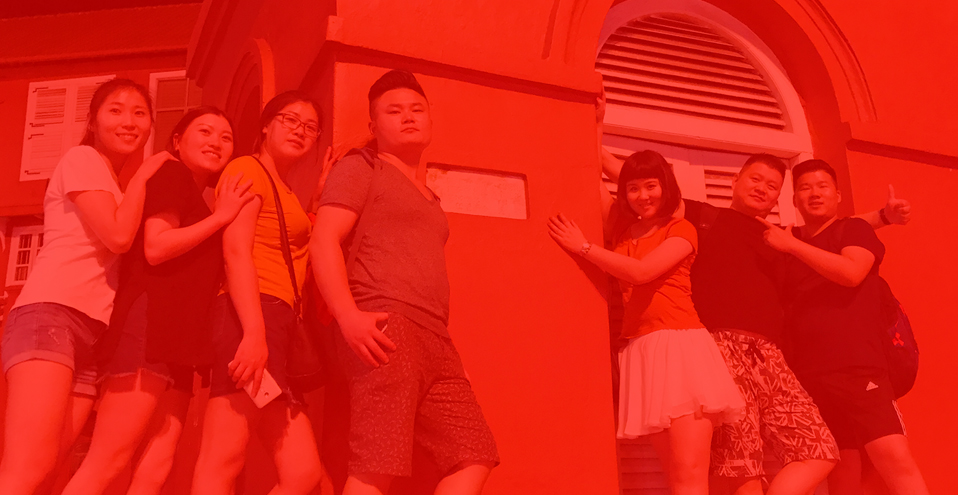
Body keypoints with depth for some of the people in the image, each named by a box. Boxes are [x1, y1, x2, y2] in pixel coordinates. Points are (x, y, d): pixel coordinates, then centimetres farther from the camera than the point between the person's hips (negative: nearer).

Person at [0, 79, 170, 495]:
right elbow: (118, 236, -9)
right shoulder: (81, 158, 4)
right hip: (50, 312, -8)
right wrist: (142, 175, 4)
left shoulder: (116, 183, 30)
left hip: (94, 330, 8)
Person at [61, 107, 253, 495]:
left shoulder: (196, 202, 27)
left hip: (176, 342, 9)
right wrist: (221, 217, -5)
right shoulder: (172, 175, 2)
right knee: (105, 464, -13)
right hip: (150, 326, -9)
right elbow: (156, 247, -13)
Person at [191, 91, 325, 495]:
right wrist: (254, 333, -22)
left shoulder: (286, 196, 33)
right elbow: (236, 250, -11)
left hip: (276, 329, 9)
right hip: (250, 320, -9)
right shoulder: (247, 169, 5)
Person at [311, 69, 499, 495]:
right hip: (384, 326, -8)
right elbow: (323, 241, -5)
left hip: (434, 338, 8)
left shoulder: (426, 197, 31)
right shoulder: (360, 168, 8)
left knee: (474, 458, -1)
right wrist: (348, 316, -21)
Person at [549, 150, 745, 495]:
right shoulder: (624, 228, 18)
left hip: (680, 345, -5)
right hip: (641, 351, 5)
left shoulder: (681, 230, 4)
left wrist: (583, 247, -4)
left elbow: (641, 272, -10)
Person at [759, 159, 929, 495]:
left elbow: (851, 272, -13)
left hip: (858, 366, -3)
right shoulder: (786, 241, 19)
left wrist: (792, 245, -11)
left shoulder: (855, 230, 9)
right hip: (807, 373, 4)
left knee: (895, 458, -15)